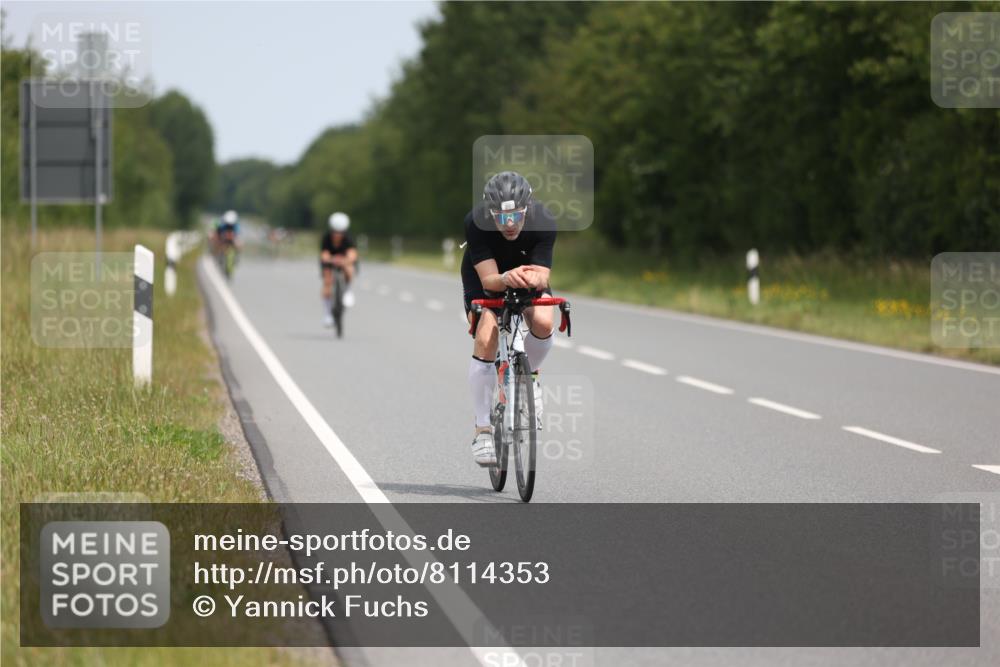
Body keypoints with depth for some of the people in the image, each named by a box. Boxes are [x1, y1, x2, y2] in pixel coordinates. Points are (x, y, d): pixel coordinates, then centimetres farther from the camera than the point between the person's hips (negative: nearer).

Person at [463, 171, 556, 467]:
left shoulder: (543, 222, -31)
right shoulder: (475, 222, -34)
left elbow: (542, 276, -32)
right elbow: (488, 278, -36)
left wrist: (533, 279, -56)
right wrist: (507, 278, -58)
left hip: (528, 271, 1)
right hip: (484, 278, -1)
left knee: (543, 322, -29)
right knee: (486, 337, -25)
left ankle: (529, 375, 5)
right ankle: (483, 430, -13)